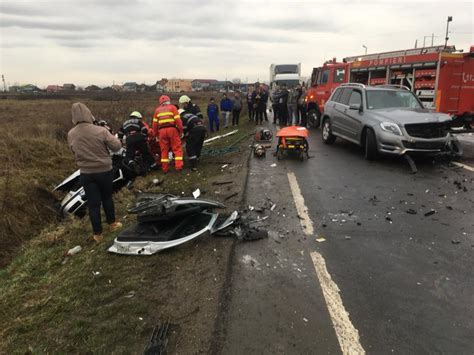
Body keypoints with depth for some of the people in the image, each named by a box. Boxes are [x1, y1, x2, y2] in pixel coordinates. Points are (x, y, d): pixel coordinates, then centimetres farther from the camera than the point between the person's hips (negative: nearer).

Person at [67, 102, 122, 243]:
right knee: (107, 198, 20)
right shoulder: (100, 130, -18)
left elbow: (74, 153, 5)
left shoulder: (71, 135, -8)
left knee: (93, 203, 9)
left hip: (86, 173, 2)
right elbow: (117, 146, -14)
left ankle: (97, 234, 17)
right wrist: (110, 136, 3)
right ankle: (112, 223, 35)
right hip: (104, 171, -1)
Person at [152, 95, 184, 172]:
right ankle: (178, 166, -7)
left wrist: (156, 134, 21)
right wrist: (181, 131, 3)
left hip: (162, 130, 3)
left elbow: (155, 123, 13)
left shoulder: (157, 110, 17)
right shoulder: (172, 107, 9)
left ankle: (165, 168, 12)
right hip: (172, 129, -3)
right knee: (177, 148, 2)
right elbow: (178, 120, -2)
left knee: (164, 150, 9)